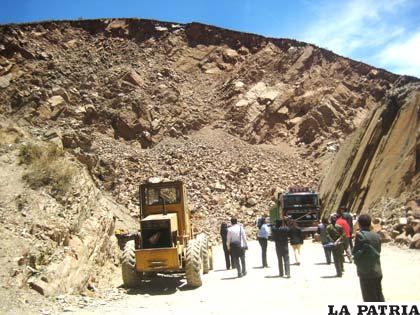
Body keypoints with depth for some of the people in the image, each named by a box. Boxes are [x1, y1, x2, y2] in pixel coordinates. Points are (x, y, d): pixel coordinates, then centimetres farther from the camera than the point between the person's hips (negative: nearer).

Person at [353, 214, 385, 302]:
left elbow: (356, 252, -13)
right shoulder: (376, 235, 4)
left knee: (369, 299, 3)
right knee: (379, 297, 19)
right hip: (377, 271, 6)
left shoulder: (360, 235, -15)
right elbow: (378, 251, 10)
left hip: (366, 272, -6)